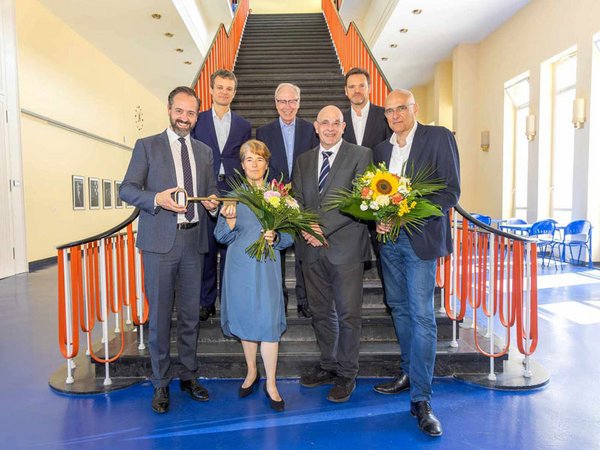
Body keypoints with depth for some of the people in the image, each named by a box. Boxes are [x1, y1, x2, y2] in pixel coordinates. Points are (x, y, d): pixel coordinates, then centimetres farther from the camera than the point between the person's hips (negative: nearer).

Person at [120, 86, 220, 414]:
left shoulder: (205, 152, 14)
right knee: (159, 315, 4)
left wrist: (212, 202, -4)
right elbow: (126, 189, -1)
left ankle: (188, 376, 27)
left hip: (193, 241, 4)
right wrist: (157, 198, -19)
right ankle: (160, 384, 19)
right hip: (160, 242, -3)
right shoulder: (146, 146, 4)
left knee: (190, 313, 12)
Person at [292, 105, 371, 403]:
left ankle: (346, 374, 18)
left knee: (348, 313, 2)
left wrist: (323, 227, -16)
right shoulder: (303, 160, 16)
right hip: (312, 248, 5)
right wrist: (306, 228, -10)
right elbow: (296, 200, 10)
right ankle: (328, 366, 30)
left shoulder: (360, 155, 1)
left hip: (346, 247, -4)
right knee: (321, 312, 13)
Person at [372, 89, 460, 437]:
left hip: (421, 238, -6)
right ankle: (409, 373, 31)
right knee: (400, 308, 14)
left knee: (422, 315, -8)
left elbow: (451, 190, -8)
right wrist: (379, 219, -4)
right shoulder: (381, 149, 15)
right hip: (389, 238, 6)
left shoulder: (439, 137, -2)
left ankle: (421, 399, -1)